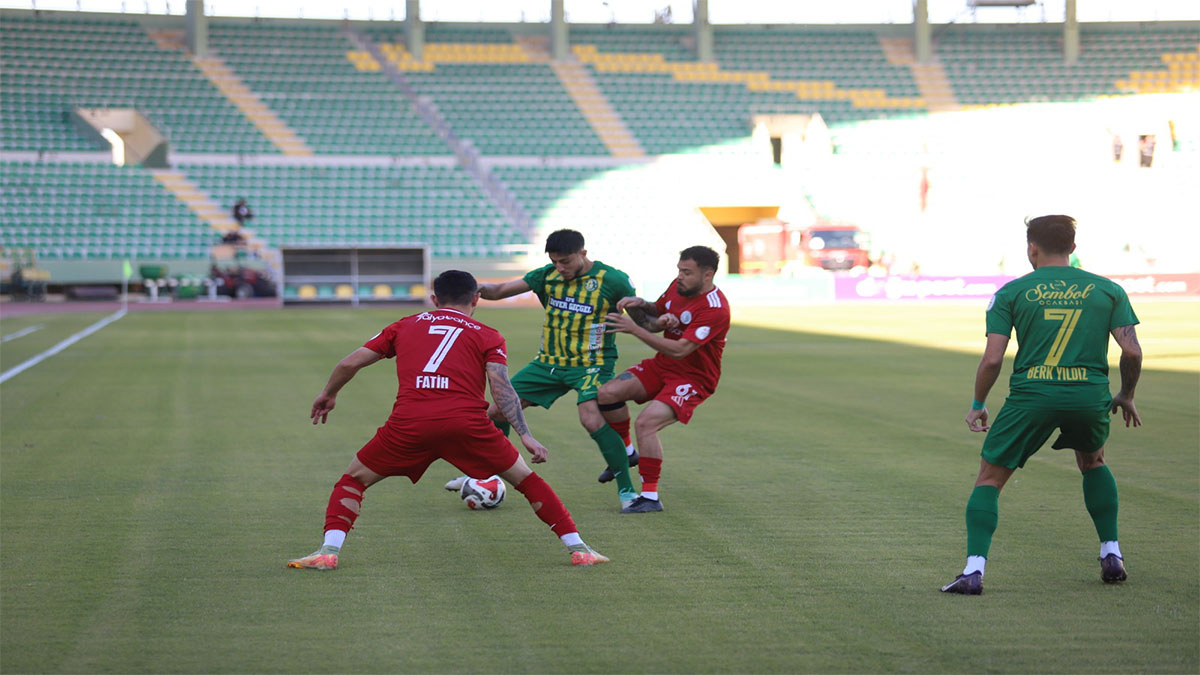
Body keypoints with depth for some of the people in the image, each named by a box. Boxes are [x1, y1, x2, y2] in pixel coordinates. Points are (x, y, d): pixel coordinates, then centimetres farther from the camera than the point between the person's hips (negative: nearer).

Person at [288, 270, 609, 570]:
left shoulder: (407, 325, 24)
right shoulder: (486, 335, 18)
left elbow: (351, 363, 24)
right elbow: (501, 388, 4)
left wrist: (328, 394, 40)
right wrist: (525, 435, 2)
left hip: (408, 422, 1)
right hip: (467, 422, 0)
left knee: (354, 479, 20)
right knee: (525, 479, 17)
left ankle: (329, 551, 3)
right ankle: (578, 548, 14)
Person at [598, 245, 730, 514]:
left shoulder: (715, 308, -25)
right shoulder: (677, 287, 0)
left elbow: (679, 349, -30)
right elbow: (655, 315, 17)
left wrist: (635, 329, -29)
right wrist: (638, 306, -8)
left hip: (693, 378, -8)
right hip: (660, 366, 8)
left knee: (645, 423, -27)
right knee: (607, 393, -14)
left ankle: (651, 497, -14)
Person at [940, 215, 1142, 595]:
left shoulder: (1012, 292, 6)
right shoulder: (1107, 290, 10)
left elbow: (992, 359, -1)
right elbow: (1132, 352, 3)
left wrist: (978, 405, 13)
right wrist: (1126, 396, 20)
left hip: (1031, 394, -2)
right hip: (1090, 394, 2)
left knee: (989, 478, 9)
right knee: (1093, 462, 32)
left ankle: (973, 571, -6)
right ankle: (1111, 555, 26)